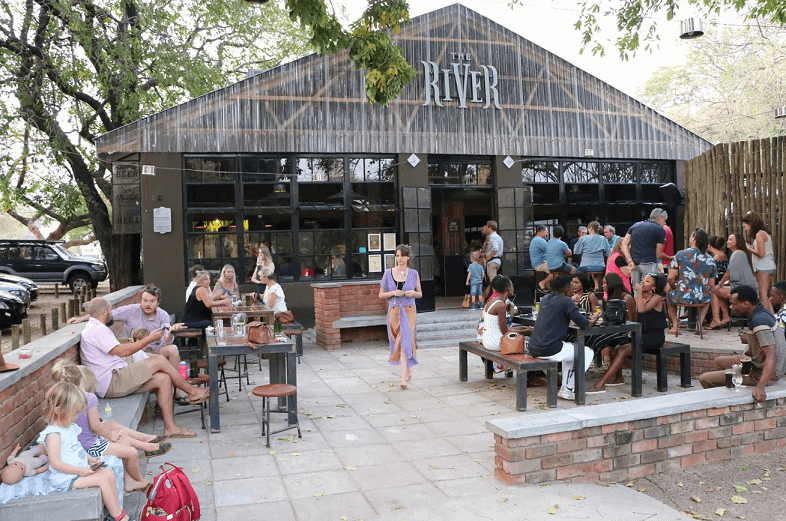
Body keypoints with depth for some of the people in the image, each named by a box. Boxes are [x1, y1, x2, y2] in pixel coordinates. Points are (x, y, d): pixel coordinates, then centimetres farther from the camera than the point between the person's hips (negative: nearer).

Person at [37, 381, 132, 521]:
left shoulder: (71, 426, 10)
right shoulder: (53, 433, -21)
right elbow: (55, 463, -24)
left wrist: (90, 459, 6)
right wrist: (79, 471, -24)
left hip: (82, 469, 9)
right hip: (66, 478, -9)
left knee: (109, 473, -3)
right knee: (102, 479, -18)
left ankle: (116, 509, -1)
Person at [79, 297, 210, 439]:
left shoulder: (97, 328, 23)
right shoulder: (96, 330, -13)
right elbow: (121, 351, -21)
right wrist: (149, 339, -13)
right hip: (110, 383, -10)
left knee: (163, 379, -4)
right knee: (159, 361, -16)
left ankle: (170, 427, -6)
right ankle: (192, 392, -1)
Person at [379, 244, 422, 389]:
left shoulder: (414, 274, 4)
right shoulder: (388, 273, 3)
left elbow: (420, 294, 12)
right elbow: (381, 294, 5)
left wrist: (413, 293, -9)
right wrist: (393, 293, -13)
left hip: (409, 311, -1)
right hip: (394, 311, 2)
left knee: (405, 341, -12)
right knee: (399, 341, 10)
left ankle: (403, 378, -14)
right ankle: (408, 371, 31)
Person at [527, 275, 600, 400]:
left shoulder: (545, 299, 15)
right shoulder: (566, 301, -8)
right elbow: (584, 325, -8)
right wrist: (593, 321, 15)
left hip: (533, 349, 8)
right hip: (549, 350, -8)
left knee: (571, 348, 33)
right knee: (587, 353, 11)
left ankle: (565, 388, 29)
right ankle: (568, 390, 10)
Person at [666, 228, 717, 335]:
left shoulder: (680, 254, -3)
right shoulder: (710, 259, 6)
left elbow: (670, 278, -6)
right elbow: (711, 285, 8)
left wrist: (676, 288, 15)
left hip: (682, 298, -2)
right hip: (703, 299, 3)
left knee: (670, 295, 32)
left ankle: (675, 325, 19)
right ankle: (700, 323, 21)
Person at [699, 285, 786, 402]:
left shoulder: (759, 321, -29)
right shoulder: (762, 311, 3)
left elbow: (771, 357, -38)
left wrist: (760, 387, -48)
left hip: (760, 374, -11)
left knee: (704, 379, -9)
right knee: (719, 361, 30)